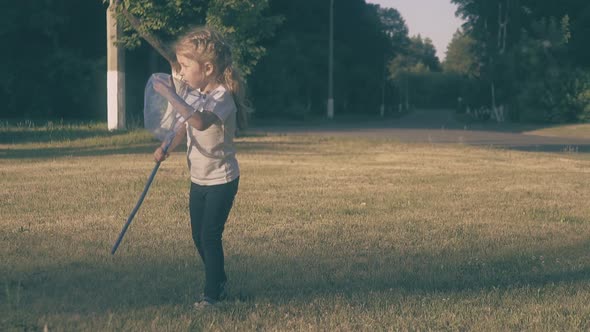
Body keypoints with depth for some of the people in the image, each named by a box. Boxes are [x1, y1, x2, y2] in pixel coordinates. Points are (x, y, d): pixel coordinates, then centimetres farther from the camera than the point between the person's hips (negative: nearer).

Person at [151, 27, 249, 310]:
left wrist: (170, 94, -43)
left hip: (222, 180, -8)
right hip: (198, 179, 8)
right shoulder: (194, 95, 2)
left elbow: (199, 121, -46)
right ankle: (219, 283, 32)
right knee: (199, 236, 14)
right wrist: (166, 148, 8)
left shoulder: (222, 97, -24)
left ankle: (212, 294, 2)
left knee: (210, 236, -8)